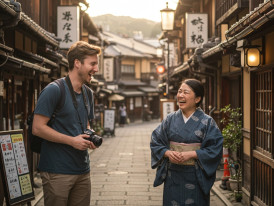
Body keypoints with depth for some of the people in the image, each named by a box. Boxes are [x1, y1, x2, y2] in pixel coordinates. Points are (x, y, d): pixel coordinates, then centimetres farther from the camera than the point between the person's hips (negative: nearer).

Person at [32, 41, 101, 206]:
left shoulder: (87, 93, 13)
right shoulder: (54, 90, -12)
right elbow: (38, 128, -15)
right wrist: (72, 141, -17)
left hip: (83, 170, 7)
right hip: (57, 172, -7)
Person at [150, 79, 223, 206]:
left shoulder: (207, 122, -4)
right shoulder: (170, 119, 6)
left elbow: (215, 148, -9)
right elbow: (155, 141, 7)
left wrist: (191, 154, -17)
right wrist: (168, 153, -11)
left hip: (195, 176, -3)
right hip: (173, 176, 3)